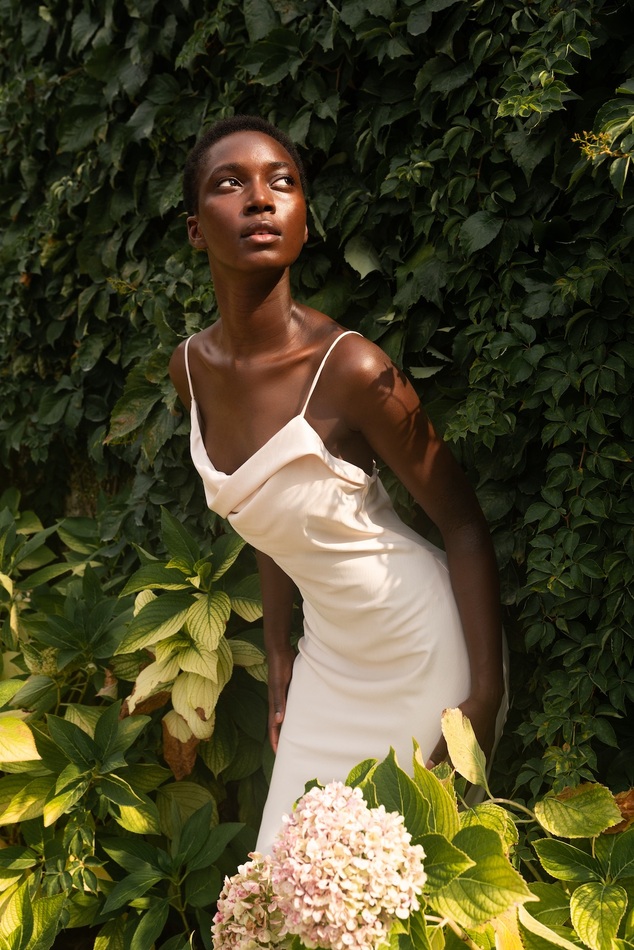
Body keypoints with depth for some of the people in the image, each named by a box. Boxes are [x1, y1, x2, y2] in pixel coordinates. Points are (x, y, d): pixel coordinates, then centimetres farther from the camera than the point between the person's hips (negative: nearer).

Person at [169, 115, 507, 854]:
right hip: (330, 652, 6)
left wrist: (485, 694, -17)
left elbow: (464, 525, -14)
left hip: (424, 646, -6)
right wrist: (279, 661, 13)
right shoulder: (191, 368, -3)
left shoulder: (349, 368, -23)